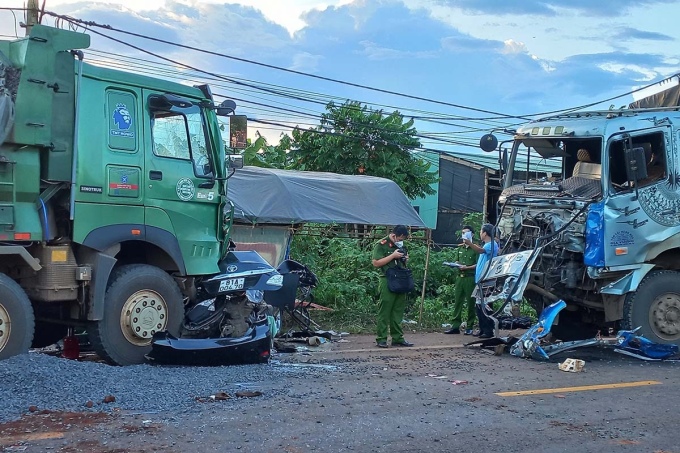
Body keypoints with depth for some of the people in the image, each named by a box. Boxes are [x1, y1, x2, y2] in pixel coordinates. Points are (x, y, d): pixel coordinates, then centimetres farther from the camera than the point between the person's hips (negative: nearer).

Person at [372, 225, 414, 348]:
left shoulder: (401, 245, 17)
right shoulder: (382, 245, -6)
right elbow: (376, 263, -13)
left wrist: (405, 259, 5)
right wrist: (393, 256, -16)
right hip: (387, 281, -7)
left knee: (398, 311, 9)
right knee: (384, 311, -4)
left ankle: (397, 338, 14)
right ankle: (381, 339, -1)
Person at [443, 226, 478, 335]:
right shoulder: (460, 248, 16)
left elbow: (478, 265, -8)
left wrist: (467, 267, -17)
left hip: (470, 278, -5)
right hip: (460, 277, 5)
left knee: (470, 303, 0)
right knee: (457, 301, 2)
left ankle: (469, 327, 5)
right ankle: (455, 326, 4)